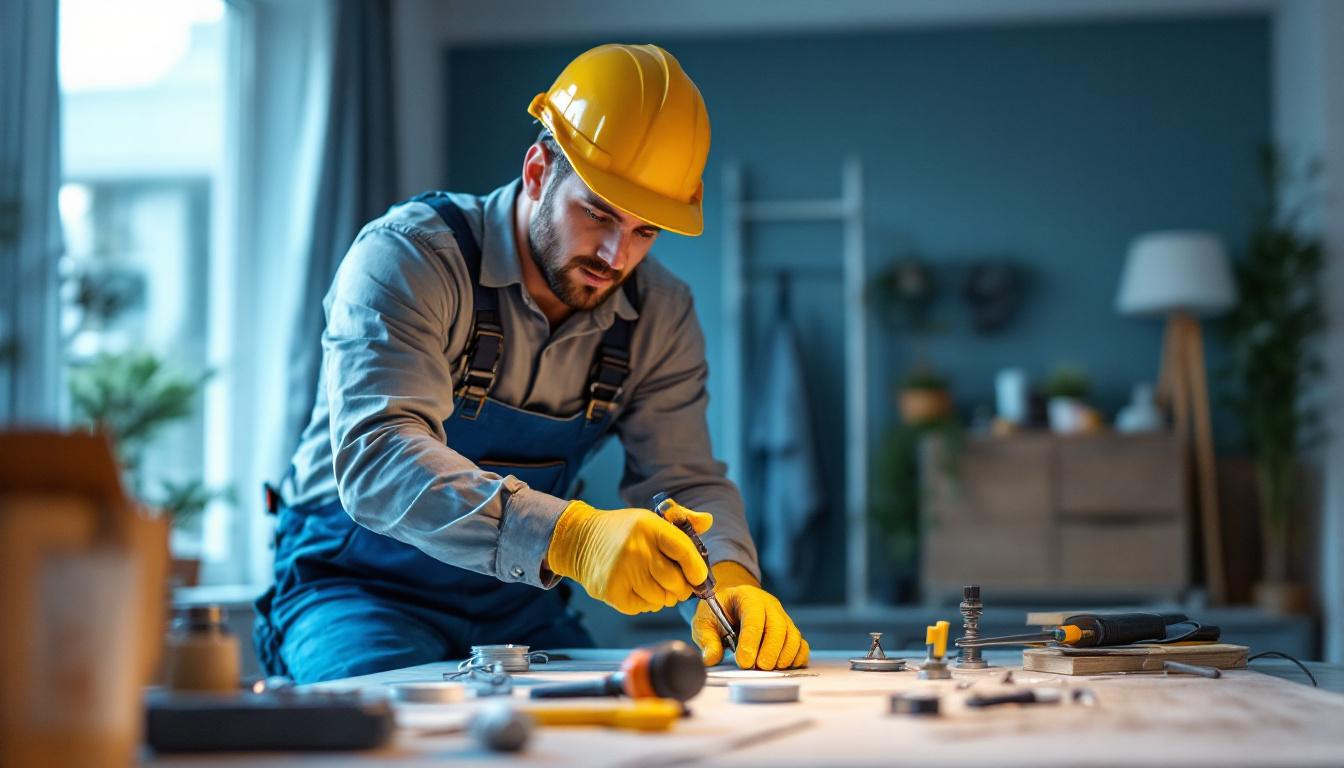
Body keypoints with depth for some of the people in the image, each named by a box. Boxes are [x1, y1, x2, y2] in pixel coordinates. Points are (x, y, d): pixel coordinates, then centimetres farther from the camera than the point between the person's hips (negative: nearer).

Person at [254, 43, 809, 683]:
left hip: (519, 607, 5)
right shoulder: (405, 258, -22)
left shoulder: (660, 316, -2)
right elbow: (377, 460, -36)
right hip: (355, 584, -4)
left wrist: (730, 579, -28)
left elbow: (685, 480, -3)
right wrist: (570, 534, -51)